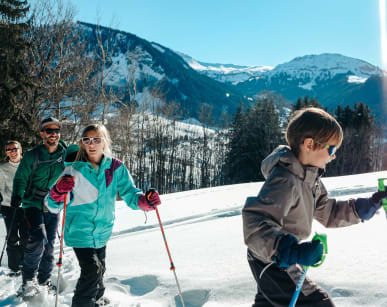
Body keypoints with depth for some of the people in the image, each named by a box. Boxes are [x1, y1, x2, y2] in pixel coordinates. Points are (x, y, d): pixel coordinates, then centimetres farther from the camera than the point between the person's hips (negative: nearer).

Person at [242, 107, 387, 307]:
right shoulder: (285, 180, -30)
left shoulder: (309, 177, 2)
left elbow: (328, 213, 8)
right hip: (272, 265, -10)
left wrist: (370, 205, 1)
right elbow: (256, 223, -40)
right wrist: (289, 251, -53)